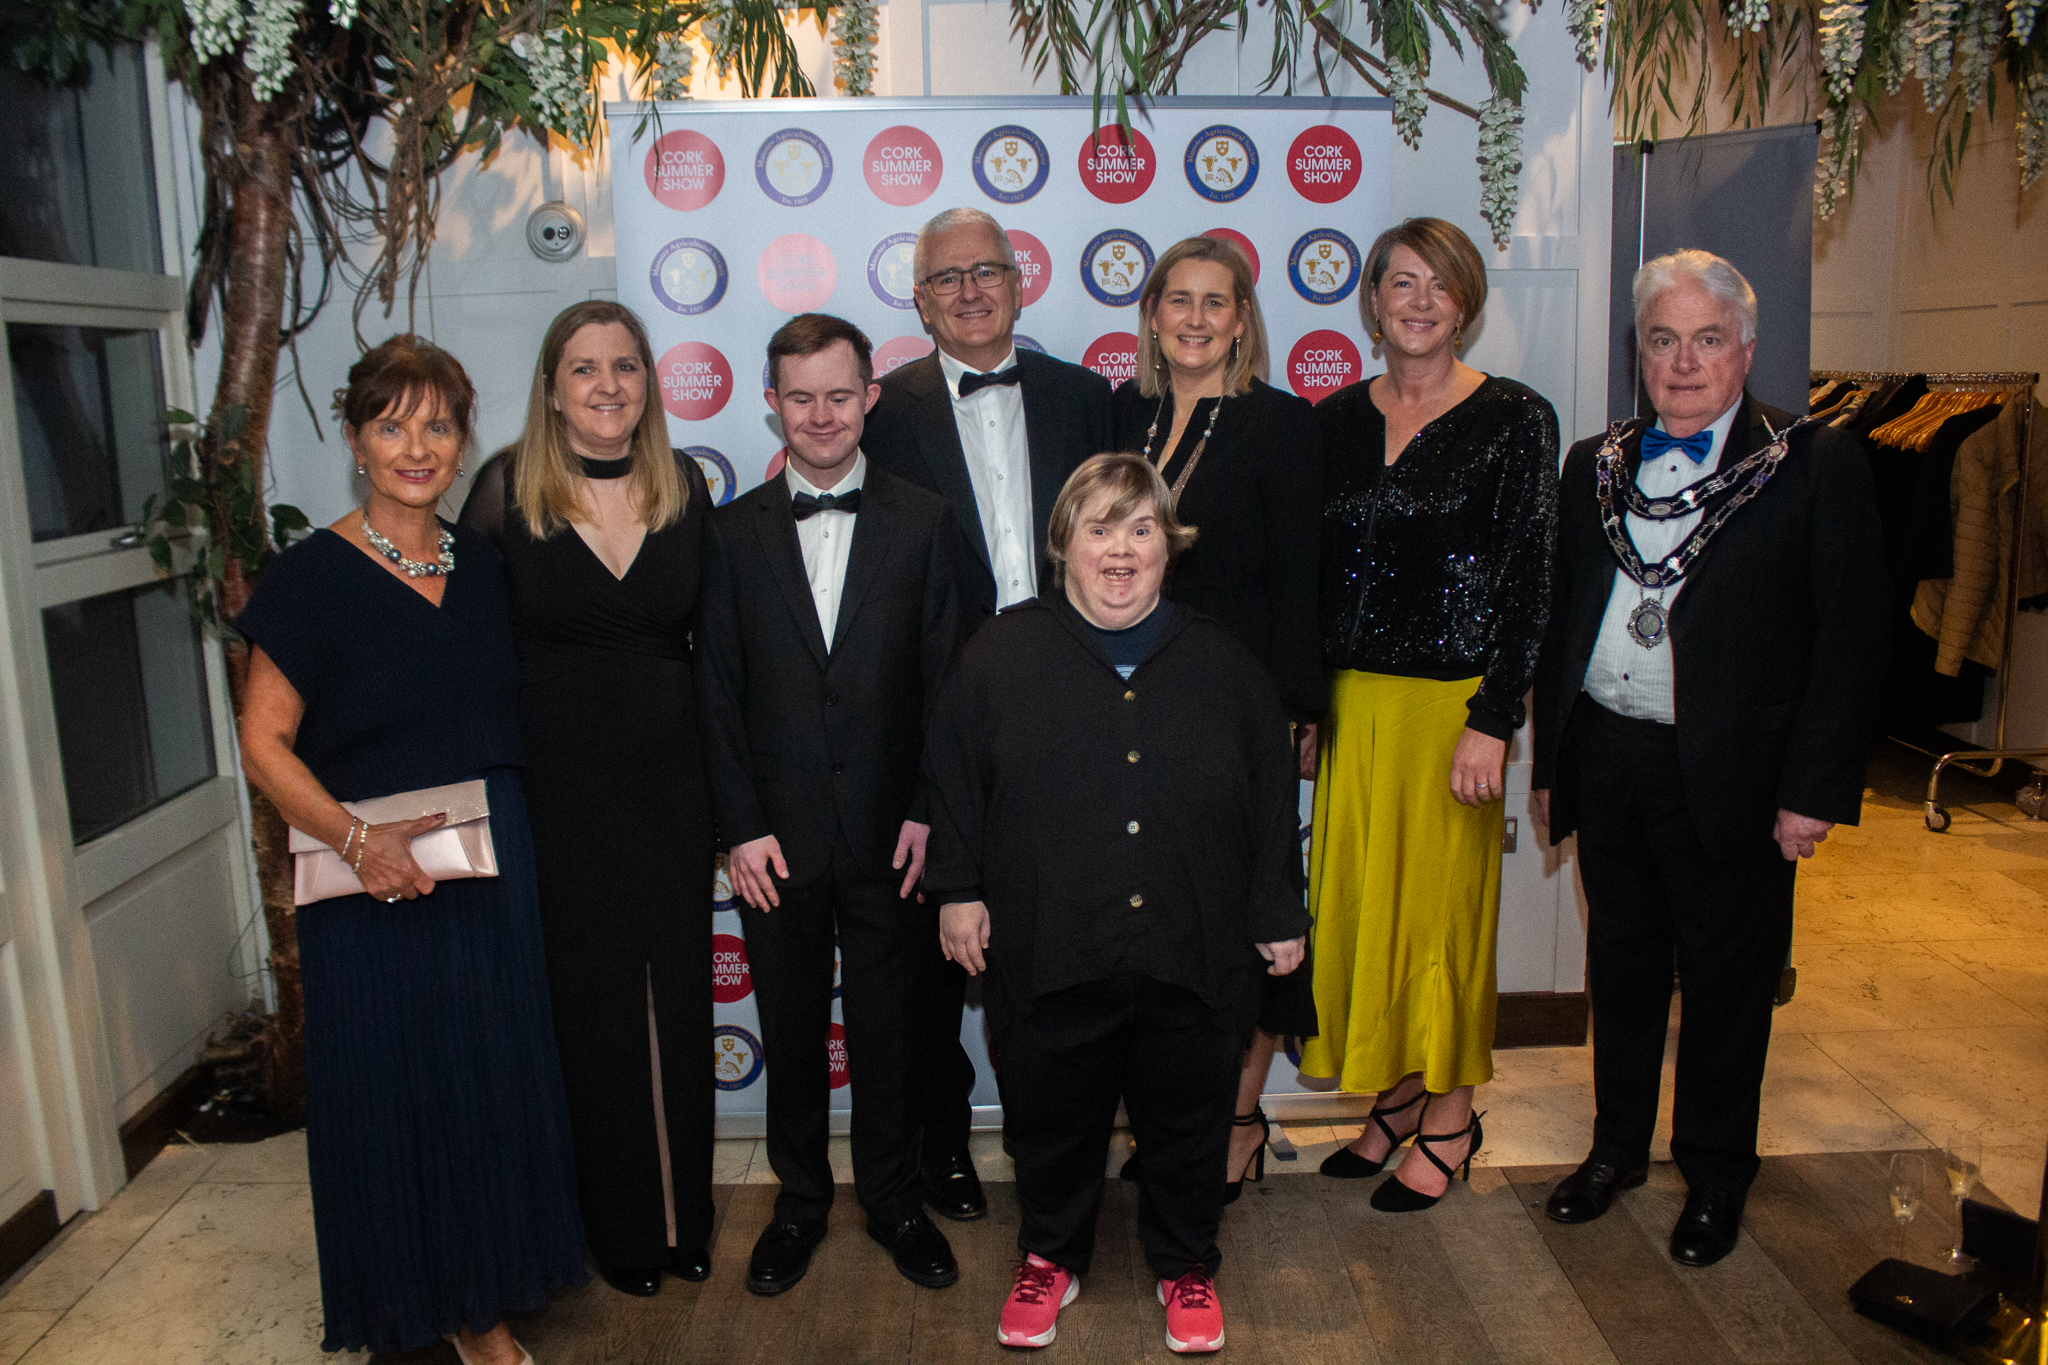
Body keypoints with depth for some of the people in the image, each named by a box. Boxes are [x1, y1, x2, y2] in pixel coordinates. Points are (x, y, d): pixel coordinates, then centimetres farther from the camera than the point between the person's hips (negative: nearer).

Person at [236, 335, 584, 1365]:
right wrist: (356, 839, -22)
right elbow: (264, 742, -9)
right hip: (373, 888, -4)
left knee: (491, 1086, 12)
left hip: (491, 874, 5)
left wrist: (508, 830, 3)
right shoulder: (315, 575, -7)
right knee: (386, 1095, 6)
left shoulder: (482, 564, 7)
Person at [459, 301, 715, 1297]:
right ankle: (619, 1224, 29)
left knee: (679, 999, 12)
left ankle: (687, 1212, 31)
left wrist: (725, 788, 4)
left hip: (672, 785, 2)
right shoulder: (507, 487, -5)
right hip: (560, 791, -2)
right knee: (590, 1008, 9)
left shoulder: (683, 486, 2)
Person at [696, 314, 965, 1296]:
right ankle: (800, 1199, 35)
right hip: (778, 836, 1)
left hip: (888, 833, 0)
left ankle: (893, 1200, 33)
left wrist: (927, 811, -7)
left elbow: (944, 679, 0)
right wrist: (742, 827, -6)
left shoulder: (921, 523, 0)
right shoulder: (736, 531, 1)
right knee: (791, 1030, 15)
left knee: (886, 1027, 13)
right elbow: (718, 694, 0)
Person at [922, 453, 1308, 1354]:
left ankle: (1186, 1266, 39)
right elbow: (952, 776, 3)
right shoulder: (1001, 653, -1)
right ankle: (1050, 1258, 40)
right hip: (1046, 955, -1)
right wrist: (957, 889, 1)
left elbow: (1272, 798, 7)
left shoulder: (1223, 665, 3)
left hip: (1193, 954, 1)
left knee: (1187, 1122, 16)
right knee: (1053, 1119, 15)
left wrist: (1279, 915, 7)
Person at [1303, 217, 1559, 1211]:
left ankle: (1450, 1119, 24)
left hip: (1453, 698, -4)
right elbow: (1315, 568, 9)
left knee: (1441, 904, 5)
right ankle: (1394, 1097, 30)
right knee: (1359, 899, 11)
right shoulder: (1338, 417, 7)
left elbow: (1527, 580, -9)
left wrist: (1492, 721, -14)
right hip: (1352, 699, 5)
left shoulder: (1514, 417, -5)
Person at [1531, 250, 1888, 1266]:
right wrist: (1550, 763, 10)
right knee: (1621, 963, 17)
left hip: (1732, 776, -4)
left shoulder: (1818, 465, -5)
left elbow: (1849, 639, -7)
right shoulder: (1594, 466, 8)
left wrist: (1813, 789, -12)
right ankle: (1618, 1145, 36)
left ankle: (1715, 1173, 31)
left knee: (1726, 978, 11)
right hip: (1608, 761, 4)